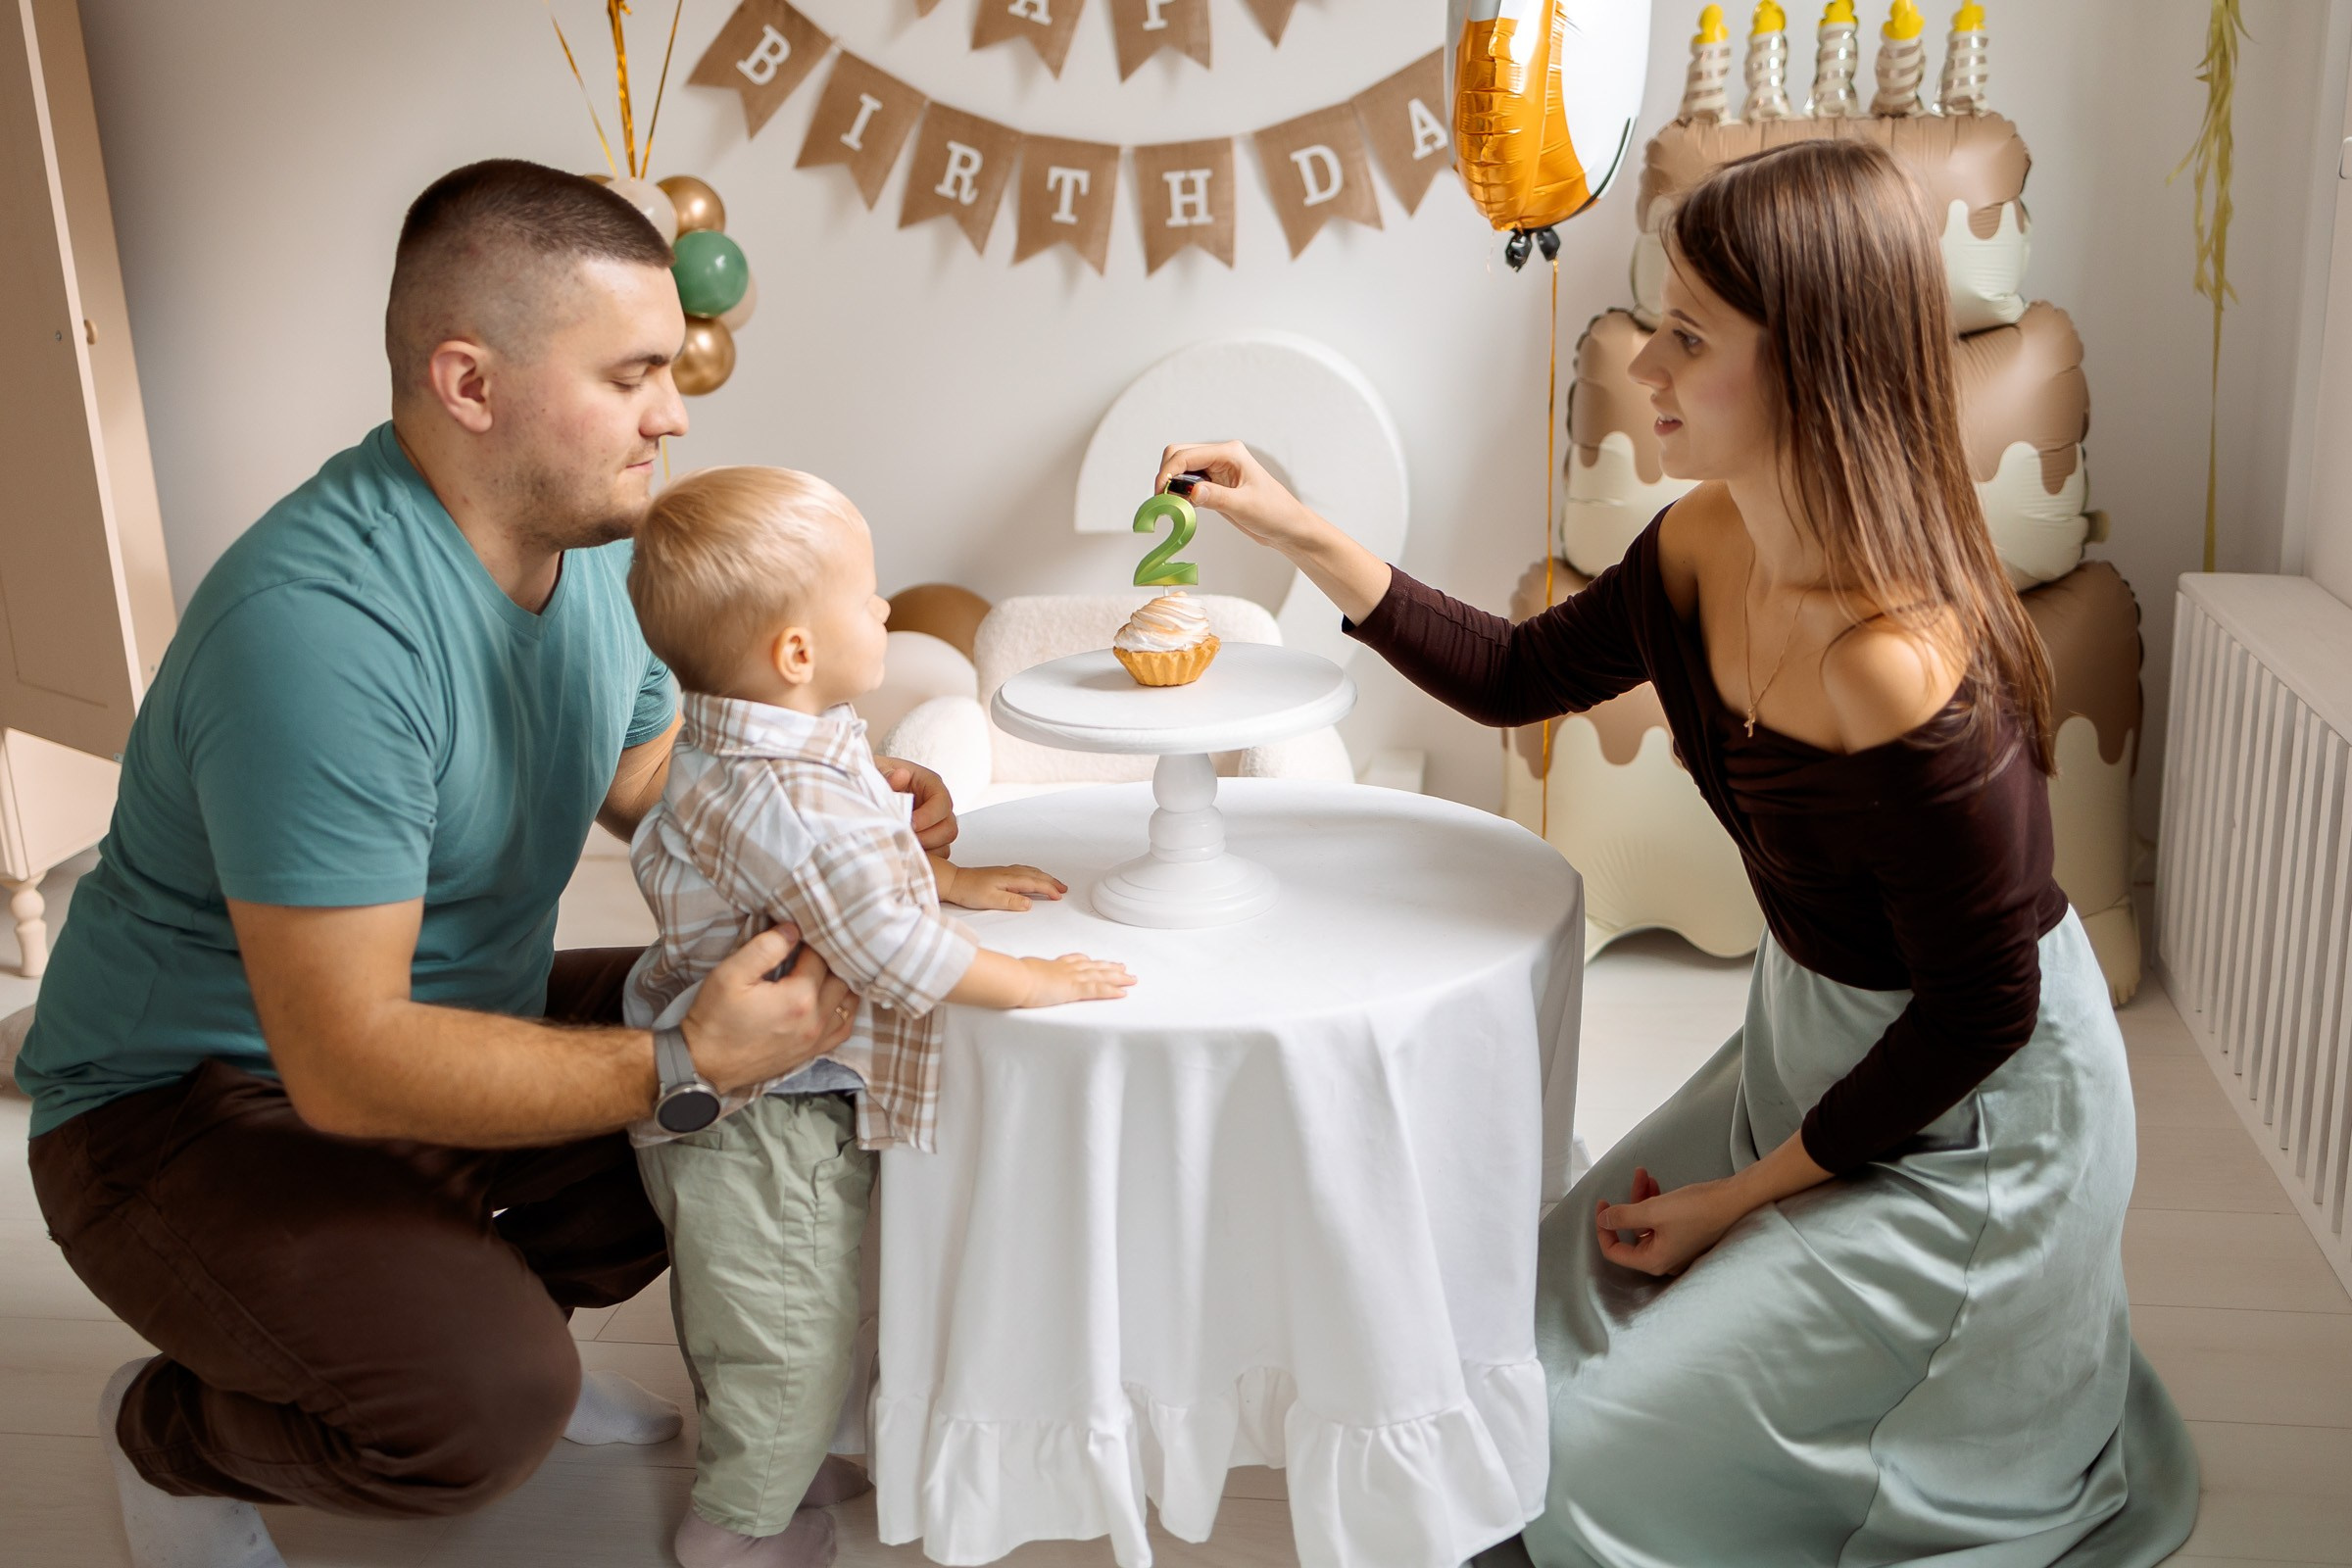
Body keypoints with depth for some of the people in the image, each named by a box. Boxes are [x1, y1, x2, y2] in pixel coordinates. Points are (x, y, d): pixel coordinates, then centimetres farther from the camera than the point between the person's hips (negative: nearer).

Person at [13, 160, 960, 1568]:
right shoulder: (320, 622, -33)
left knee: (794, 1039, 1)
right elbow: (350, 1068, -33)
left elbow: (651, 787, 12)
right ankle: (170, 1434, 5)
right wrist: (682, 1064, -36)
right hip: (201, 1102, -8)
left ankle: (509, 1305, 16)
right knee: (484, 1404, -29)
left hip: (457, 1015, 8)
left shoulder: (596, 545, -4)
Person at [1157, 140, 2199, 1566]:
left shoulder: (1899, 666, -34)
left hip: (1966, 1120, -8)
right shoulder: (1707, 548, -9)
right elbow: (1522, 675, 8)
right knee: (1553, 1313, 13)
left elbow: (1979, 1008, -24)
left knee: (1606, 1450, -2)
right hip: (1811, 1038, 8)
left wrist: (1745, 1194, -14)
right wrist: (1304, 537, -2)